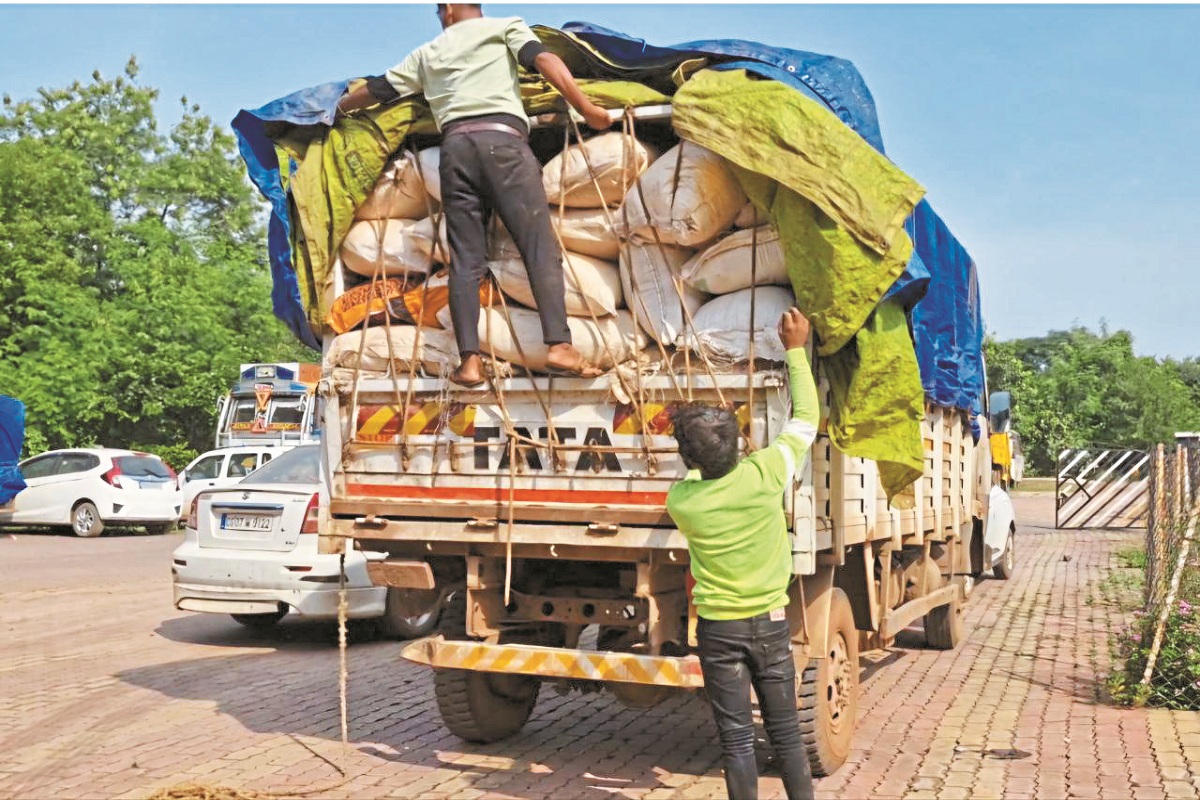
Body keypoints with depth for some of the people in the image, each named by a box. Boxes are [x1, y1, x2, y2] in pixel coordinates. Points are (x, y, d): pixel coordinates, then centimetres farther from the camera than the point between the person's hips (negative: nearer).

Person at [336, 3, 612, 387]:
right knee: (540, 245, -8)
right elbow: (544, 59, 1)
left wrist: (341, 106, 54)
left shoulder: (428, 52, 28)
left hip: (455, 146, 3)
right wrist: (586, 108, -3)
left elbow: (378, 89, 36)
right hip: (502, 139, -3)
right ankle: (560, 345, -24)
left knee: (465, 259, 0)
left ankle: (470, 360, -12)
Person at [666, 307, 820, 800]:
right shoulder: (765, 474, -14)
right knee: (785, 729, 13)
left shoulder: (680, 501, -14)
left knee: (737, 738, 5)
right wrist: (796, 350, 7)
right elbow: (806, 419, 0)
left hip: (719, 628, -1)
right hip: (770, 622, 1)